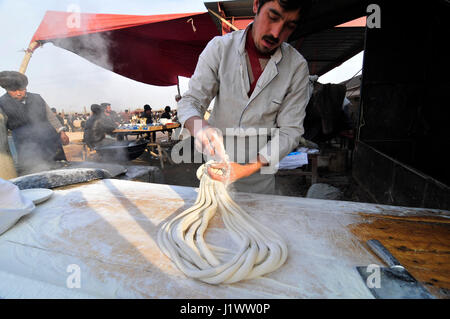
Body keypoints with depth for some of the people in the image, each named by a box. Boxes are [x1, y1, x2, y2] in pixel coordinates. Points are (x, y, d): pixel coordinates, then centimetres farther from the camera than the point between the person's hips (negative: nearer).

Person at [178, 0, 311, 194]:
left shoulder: (297, 67, -11)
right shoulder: (220, 47, -12)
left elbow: (290, 129, -13)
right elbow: (190, 100, -12)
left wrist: (250, 167, -28)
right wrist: (199, 126, -37)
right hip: (217, 162, 1)